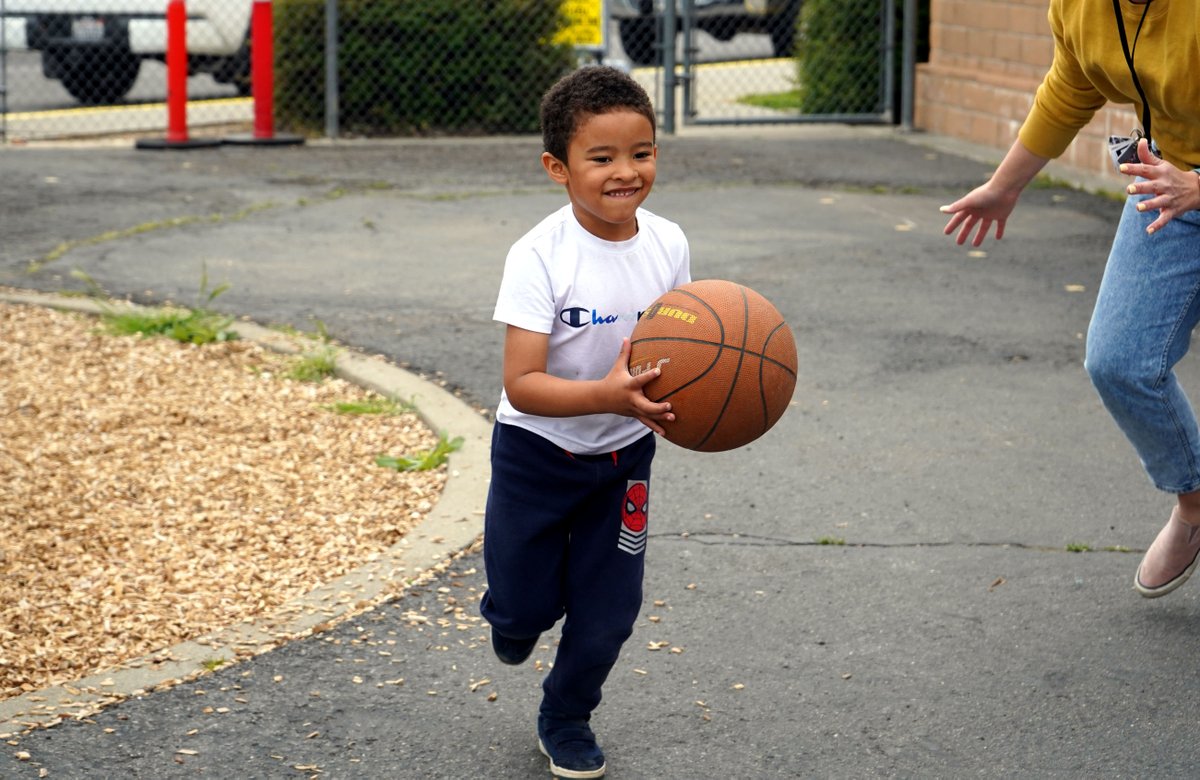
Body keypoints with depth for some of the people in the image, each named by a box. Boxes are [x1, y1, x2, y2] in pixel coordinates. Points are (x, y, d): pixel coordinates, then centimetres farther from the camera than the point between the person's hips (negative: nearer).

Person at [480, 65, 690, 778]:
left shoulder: (668, 243, -10)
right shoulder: (540, 257, -25)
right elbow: (522, 384, -28)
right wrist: (607, 395, -44)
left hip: (625, 456, 3)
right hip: (537, 452, -3)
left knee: (609, 613, 8)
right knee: (525, 607, 8)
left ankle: (567, 718, 35)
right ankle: (517, 615, 46)